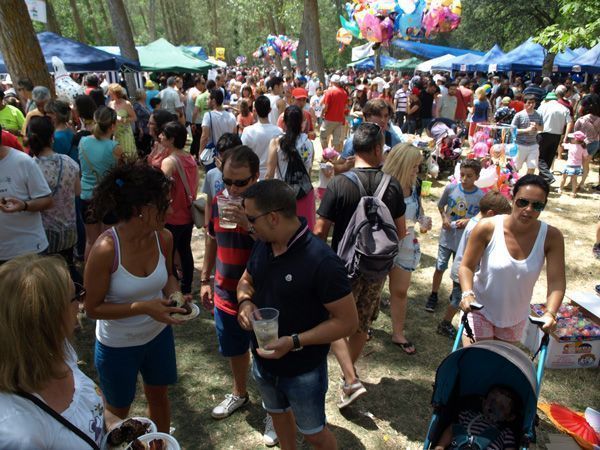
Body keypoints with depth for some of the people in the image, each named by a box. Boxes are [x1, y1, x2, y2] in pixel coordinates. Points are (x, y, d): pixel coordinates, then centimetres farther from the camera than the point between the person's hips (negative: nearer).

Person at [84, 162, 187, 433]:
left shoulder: (164, 238, -15)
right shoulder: (106, 249, -30)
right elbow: (92, 309, -20)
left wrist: (174, 295, -16)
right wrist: (144, 307, -31)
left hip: (158, 335, 4)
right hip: (118, 346, -4)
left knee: (159, 397, 26)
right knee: (118, 411, 22)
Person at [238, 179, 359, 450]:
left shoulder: (321, 261, -30)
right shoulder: (263, 246, -8)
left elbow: (347, 321, -24)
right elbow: (246, 280, 10)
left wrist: (295, 342, -31)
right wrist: (245, 302, -13)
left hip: (303, 371, -6)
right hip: (263, 360, 7)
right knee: (278, 413, 30)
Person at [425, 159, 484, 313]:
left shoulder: (481, 197, -15)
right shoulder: (450, 188, -10)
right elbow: (440, 205, 6)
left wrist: (469, 221, -21)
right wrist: (444, 217, -12)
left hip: (465, 241, -1)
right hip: (446, 237, 1)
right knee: (440, 268, 9)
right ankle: (433, 296, 28)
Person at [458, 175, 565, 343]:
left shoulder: (551, 237, -15)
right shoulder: (487, 228, -20)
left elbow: (556, 281, -16)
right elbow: (467, 266, -14)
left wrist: (550, 313, -31)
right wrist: (467, 293, -31)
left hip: (515, 318, 3)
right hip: (480, 311, -3)